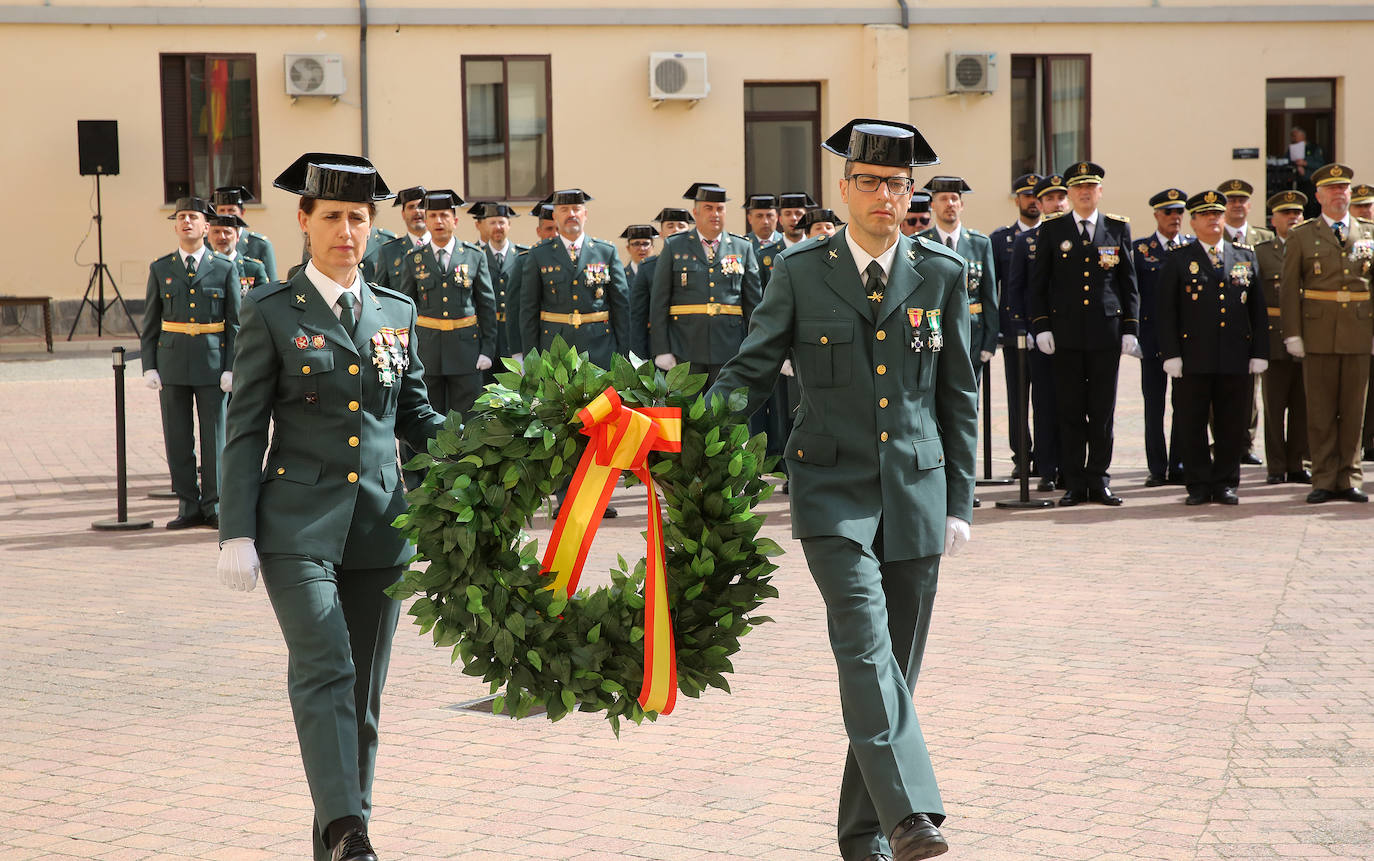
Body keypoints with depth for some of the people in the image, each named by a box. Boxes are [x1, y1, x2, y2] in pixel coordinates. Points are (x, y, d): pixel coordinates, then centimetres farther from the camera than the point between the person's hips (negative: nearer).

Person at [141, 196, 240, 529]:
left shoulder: (225, 268, 3)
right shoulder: (160, 269, 8)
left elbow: (235, 323, 2)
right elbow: (149, 323, 9)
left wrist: (231, 368, -5)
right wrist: (149, 367, 1)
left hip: (212, 363, -2)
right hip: (172, 363, 2)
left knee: (214, 436, 1)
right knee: (177, 439, 4)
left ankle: (214, 507, 10)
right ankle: (189, 506, 12)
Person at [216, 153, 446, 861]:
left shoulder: (396, 313, 11)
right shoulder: (272, 313, 0)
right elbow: (245, 430, -1)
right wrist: (236, 535, -7)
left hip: (380, 525, 4)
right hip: (298, 523, -4)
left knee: (363, 693, 7)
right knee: (324, 673, -19)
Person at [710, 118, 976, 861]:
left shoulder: (942, 274, 7)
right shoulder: (799, 271, 2)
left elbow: (958, 396, 11)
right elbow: (749, 371, 4)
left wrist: (959, 502, 7)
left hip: (915, 492, 3)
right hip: (833, 491, -2)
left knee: (896, 663, 6)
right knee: (864, 646, -20)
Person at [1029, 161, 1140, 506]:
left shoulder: (1118, 228, 8)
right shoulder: (1052, 230, 5)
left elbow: (1129, 282, 9)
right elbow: (1038, 283, 7)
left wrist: (1130, 329, 4)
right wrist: (1041, 327, -2)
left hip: (1106, 333, 1)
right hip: (1066, 332, -1)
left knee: (1103, 412, 3)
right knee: (1070, 411, 2)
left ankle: (1098, 481, 11)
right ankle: (1074, 484, 7)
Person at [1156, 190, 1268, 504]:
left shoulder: (1246, 257, 13)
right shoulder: (1178, 259, 5)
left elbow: (1258, 309, 13)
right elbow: (1167, 310, 0)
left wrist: (1259, 353, 6)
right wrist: (1171, 354, -8)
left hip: (1236, 358, 2)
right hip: (1193, 359, -2)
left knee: (1231, 425, 4)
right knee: (1191, 425, 0)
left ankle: (1225, 484, 14)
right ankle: (1199, 485, 9)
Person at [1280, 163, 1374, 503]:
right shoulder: (1301, 236, 5)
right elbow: (1290, 288, 2)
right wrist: (1292, 334, -5)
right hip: (1318, 335, -2)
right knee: (1320, 411, 0)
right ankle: (1324, 480, 6)